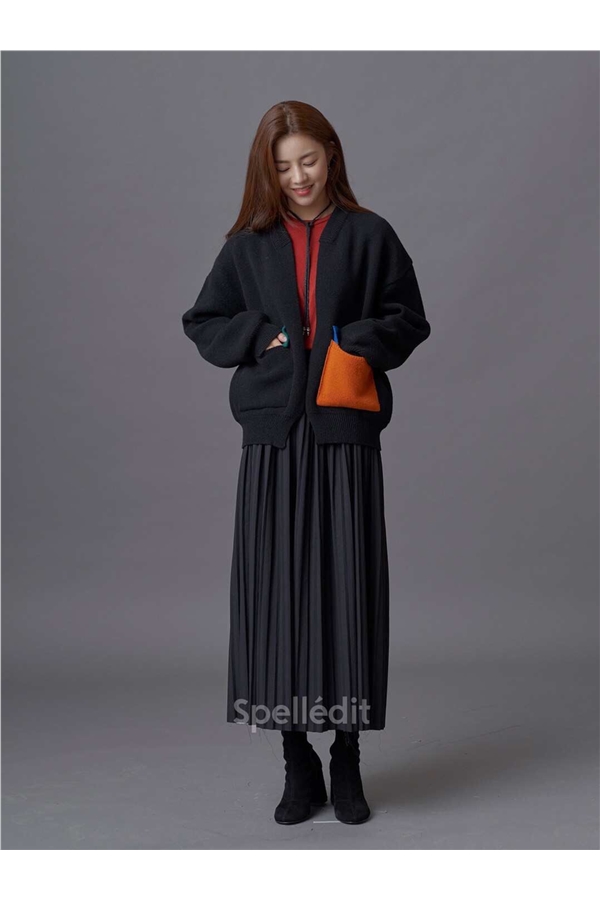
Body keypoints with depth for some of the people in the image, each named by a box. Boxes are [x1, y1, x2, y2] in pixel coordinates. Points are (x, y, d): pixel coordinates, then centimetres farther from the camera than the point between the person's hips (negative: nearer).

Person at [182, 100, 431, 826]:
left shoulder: (369, 236, 7)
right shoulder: (248, 246, 11)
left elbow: (409, 319, 8)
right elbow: (202, 324, 15)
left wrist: (363, 342, -9)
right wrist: (261, 337, -1)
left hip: (346, 438, -1)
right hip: (272, 439, 1)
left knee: (348, 589, -2)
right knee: (275, 591, 0)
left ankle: (346, 762, 13)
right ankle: (298, 763, 14)